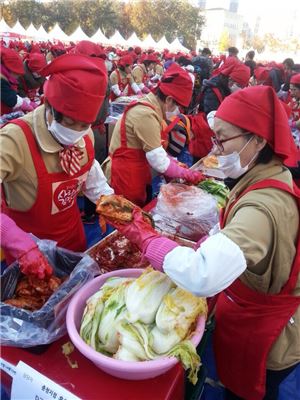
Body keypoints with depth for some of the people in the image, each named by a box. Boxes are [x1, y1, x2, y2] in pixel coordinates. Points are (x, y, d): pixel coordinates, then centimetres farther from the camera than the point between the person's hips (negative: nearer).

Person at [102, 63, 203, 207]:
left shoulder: (147, 105, 6)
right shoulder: (146, 115, -24)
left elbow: (154, 148, 11)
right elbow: (159, 162, -23)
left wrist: (174, 163, 4)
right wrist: (187, 174, -12)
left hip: (133, 171, 9)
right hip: (125, 175, -9)